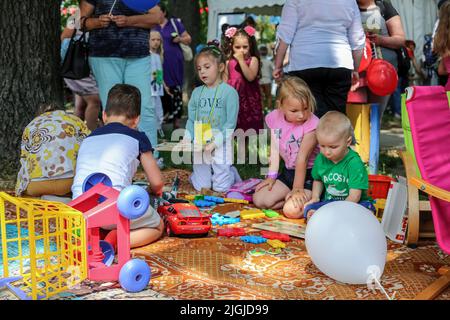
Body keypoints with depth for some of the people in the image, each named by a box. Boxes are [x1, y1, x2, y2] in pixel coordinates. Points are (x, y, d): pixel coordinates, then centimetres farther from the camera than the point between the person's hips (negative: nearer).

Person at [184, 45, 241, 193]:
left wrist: (215, 142, -18)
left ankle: (231, 172, 31)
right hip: (199, 145, 4)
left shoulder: (229, 92, -8)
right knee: (201, 186, 5)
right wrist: (187, 138, -8)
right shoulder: (196, 92, 6)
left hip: (221, 144, -4)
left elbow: (230, 124, -11)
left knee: (220, 187, 2)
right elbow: (191, 120, 9)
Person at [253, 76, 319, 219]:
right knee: (259, 199, -7)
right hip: (288, 172, 6)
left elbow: (302, 158, -23)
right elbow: (275, 149, 1)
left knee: (293, 210, -24)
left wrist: (297, 189, -21)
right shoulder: (275, 118, -5)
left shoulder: (311, 124, -22)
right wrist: (272, 175, -6)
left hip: (310, 174, -6)